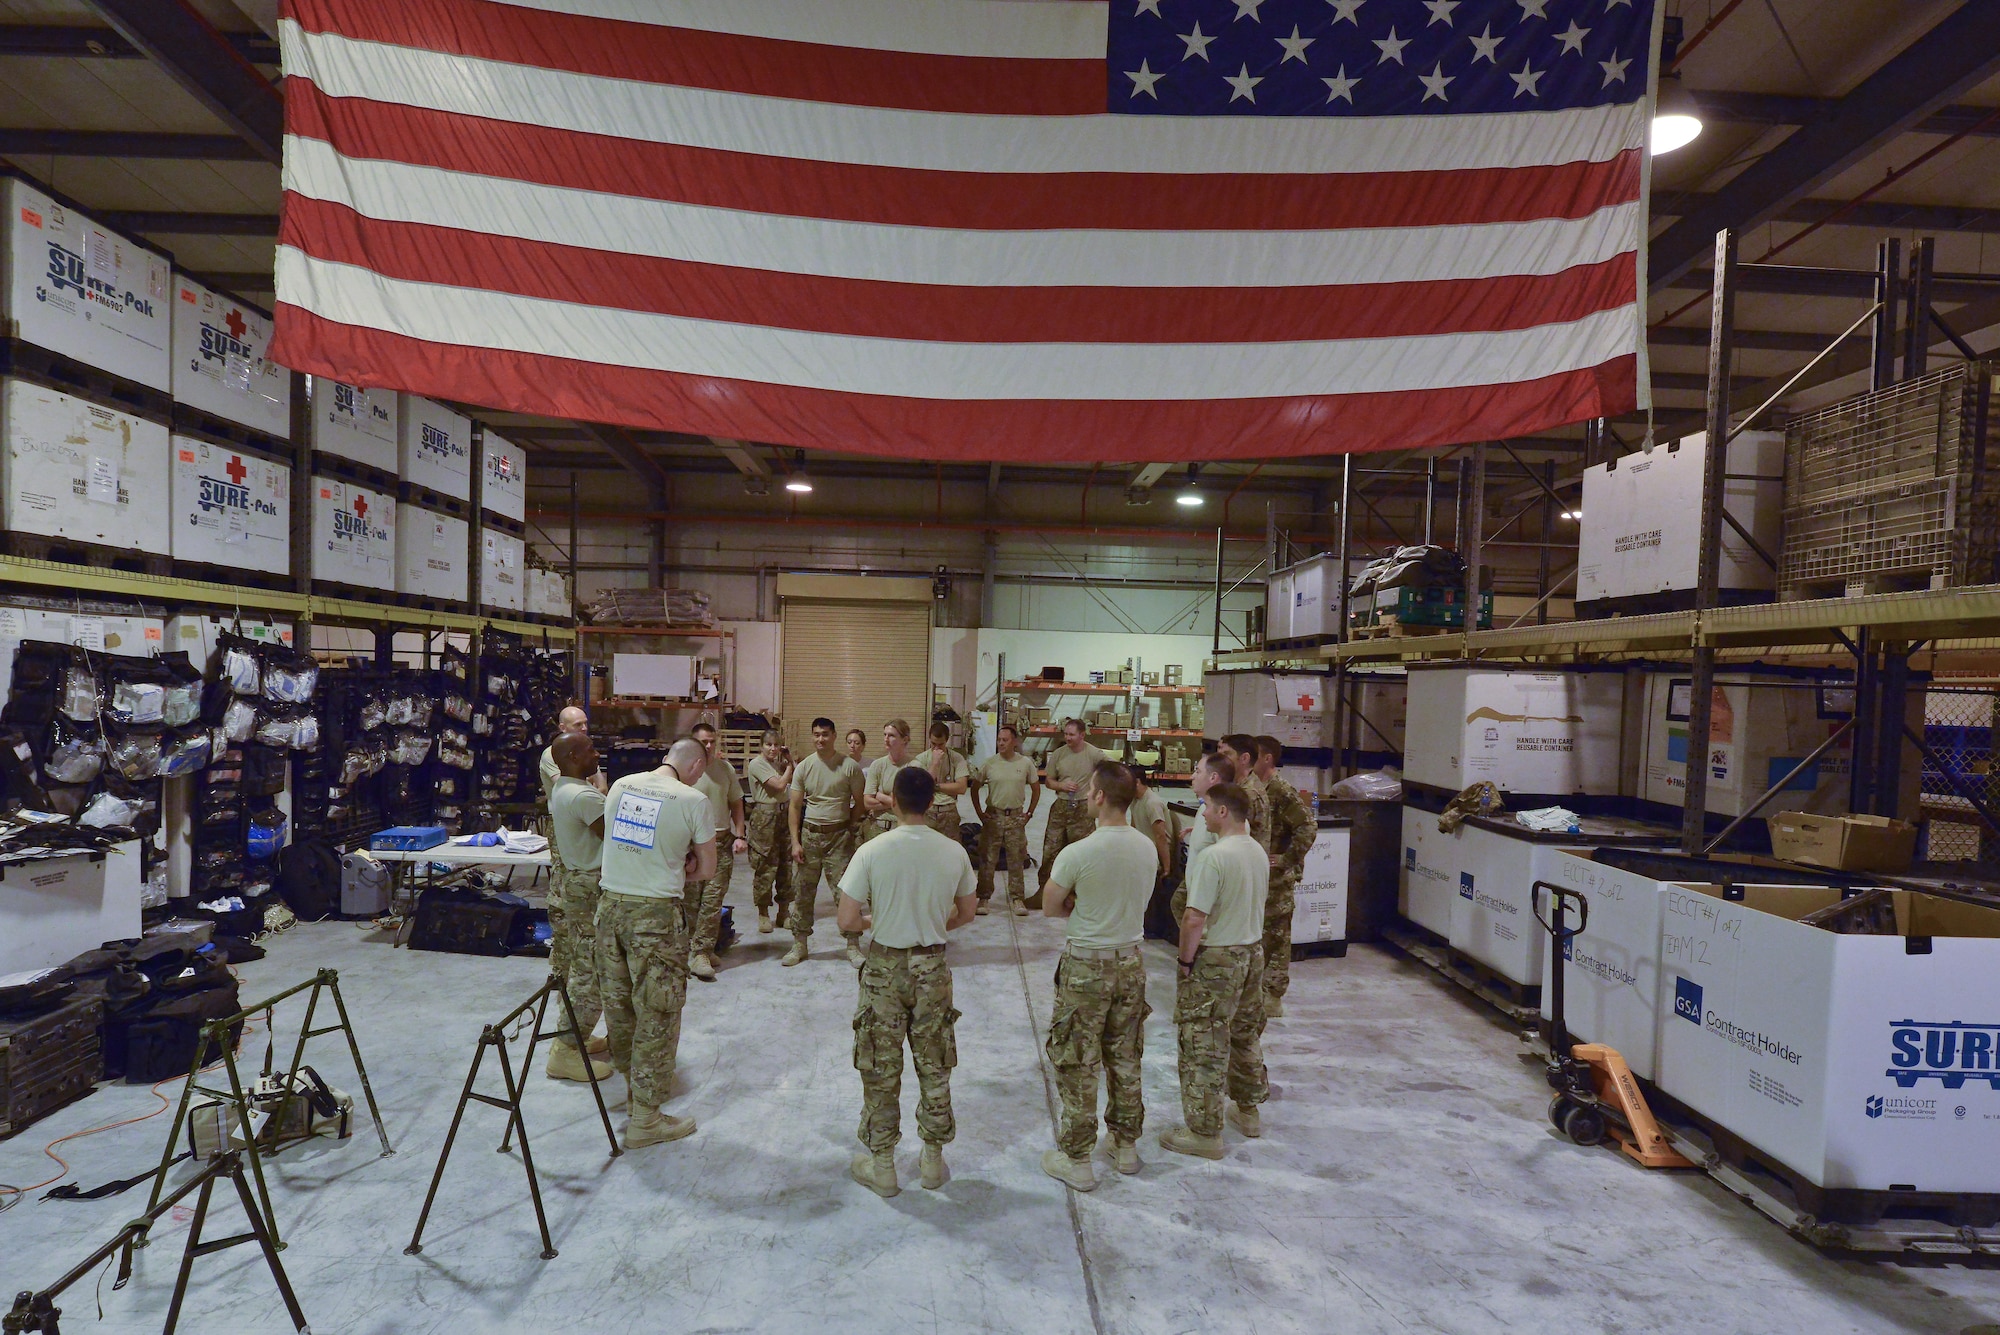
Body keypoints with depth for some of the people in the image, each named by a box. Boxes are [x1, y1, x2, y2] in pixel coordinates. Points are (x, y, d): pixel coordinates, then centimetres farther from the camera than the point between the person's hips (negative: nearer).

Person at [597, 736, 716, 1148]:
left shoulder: (620, 786, 5)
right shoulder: (692, 801, -11)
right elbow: (707, 870, -4)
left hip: (611, 906, 6)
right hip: (656, 914, -6)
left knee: (618, 1004, 20)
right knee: (656, 1014, 5)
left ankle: (633, 1083, 40)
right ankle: (645, 1120, 13)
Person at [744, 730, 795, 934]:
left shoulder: (777, 763, 13)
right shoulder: (757, 764, -10)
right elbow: (780, 785, -16)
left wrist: (789, 761, 8)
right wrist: (789, 766, -2)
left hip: (783, 814, 7)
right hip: (764, 816, -7)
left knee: (786, 863, 9)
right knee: (766, 865, -2)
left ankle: (783, 911, 19)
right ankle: (763, 914, 9)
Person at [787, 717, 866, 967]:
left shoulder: (849, 766, -3)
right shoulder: (804, 767, 3)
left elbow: (858, 803, 5)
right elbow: (795, 806, 4)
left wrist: (849, 830, 0)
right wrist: (795, 841, -2)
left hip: (839, 835, -2)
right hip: (810, 834, 2)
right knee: (803, 892, 7)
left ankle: (853, 946, 7)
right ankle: (799, 944, 20)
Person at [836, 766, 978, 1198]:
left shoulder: (872, 852, -17)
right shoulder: (954, 853, -8)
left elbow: (847, 922, -16)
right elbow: (965, 914, 4)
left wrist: (874, 920, 5)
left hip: (885, 967, -2)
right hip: (932, 967, 2)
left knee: (881, 1069, 12)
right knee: (934, 1068, 16)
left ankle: (881, 1166, 24)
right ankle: (933, 1161, 29)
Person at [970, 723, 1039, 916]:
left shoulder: (1026, 763, 0)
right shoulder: (988, 763, -1)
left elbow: (1036, 789, 11)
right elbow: (975, 788, 8)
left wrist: (1029, 813, 6)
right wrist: (979, 813, 2)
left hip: (1016, 816, 0)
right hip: (993, 815, 0)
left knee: (1016, 860, 4)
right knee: (987, 859, 2)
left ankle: (1016, 899, 12)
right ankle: (983, 898, 11)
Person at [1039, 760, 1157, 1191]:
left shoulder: (1078, 853, -22)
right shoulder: (1148, 848, -4)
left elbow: (1049, 908, -9)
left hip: (1086, 966, -5)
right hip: (1131, 961, 6)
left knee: (1078, 1065, 7)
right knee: (1125, 1059, 19)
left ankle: (1076, 1159, 17)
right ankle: (1126, 1146, 32)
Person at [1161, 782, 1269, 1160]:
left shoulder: (1213, 857, -24)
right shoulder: (1258, 852, 3)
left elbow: (1195, 919, -26)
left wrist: (1185, 960, -12)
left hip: (1217, 959, -8)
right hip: (1253, 951, 8)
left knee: (1205, 1045, 3)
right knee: (1245, 1034, 22)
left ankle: (1205, 1133, 12)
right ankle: (1248, 1111, 37)